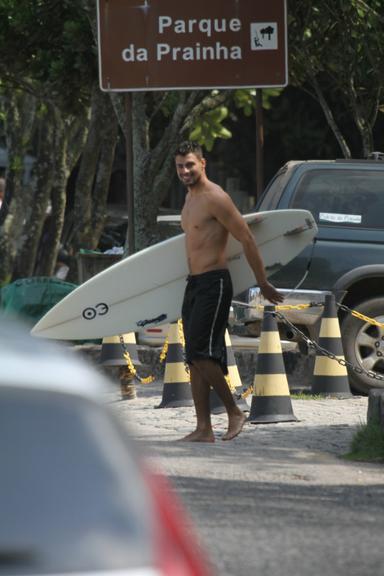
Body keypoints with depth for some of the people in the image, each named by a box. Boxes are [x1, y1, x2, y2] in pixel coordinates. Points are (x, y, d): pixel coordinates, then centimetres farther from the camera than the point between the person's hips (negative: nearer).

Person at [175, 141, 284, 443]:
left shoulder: (215, 199, -13)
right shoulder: (191, 197, 16)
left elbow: (247, 240, -13)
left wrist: (264, 284, -11)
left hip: (214, 284, -9)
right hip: (194, 283, 9)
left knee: (202, 354, -15)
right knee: (195, 358, 5)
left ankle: (234, 412, -2)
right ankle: (204, 429, 5)